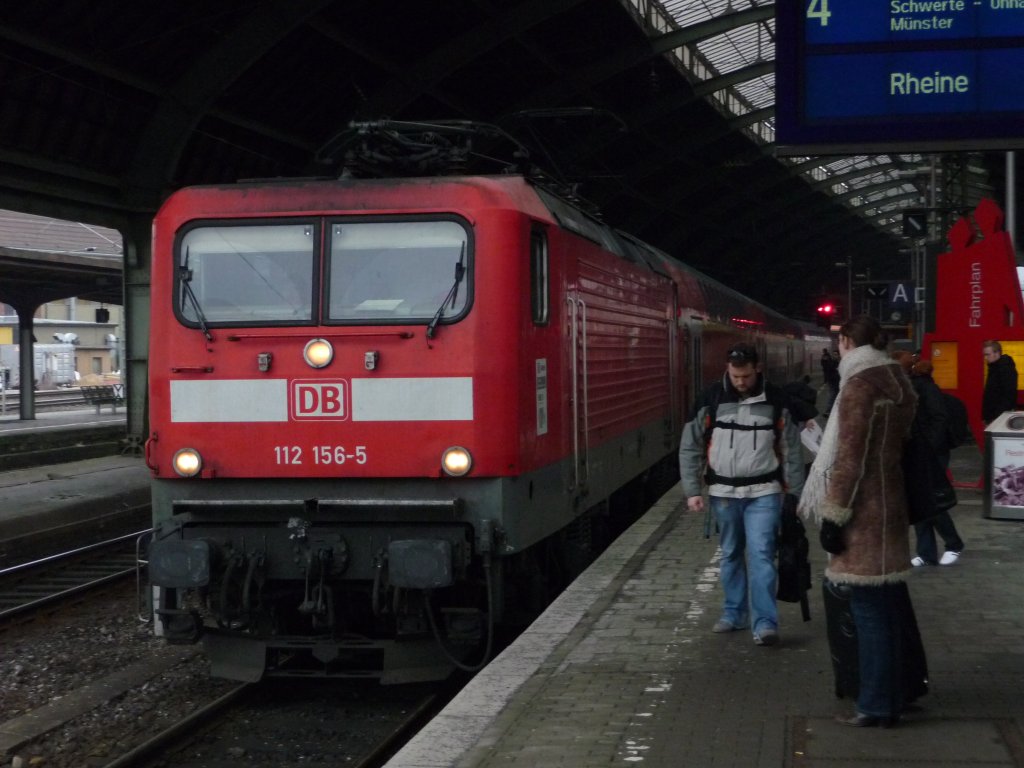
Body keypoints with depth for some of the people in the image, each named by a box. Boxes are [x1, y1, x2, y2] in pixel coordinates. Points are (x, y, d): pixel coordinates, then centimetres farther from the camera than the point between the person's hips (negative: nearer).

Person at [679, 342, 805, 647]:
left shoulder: (776, 400, -3)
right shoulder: (711, 398, -3)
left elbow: (791, 450, 4)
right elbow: (691, 447, 2)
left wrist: (797, 493, 4)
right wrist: (692, 490, -4)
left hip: (763, 492, -2)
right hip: (723, 492, 2)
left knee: (761, 554, -10)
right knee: (731, 554, 13)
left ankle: (765, 622, -9)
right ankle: (735, 613, 28)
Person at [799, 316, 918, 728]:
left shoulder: (860, 384, -13)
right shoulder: (897, 380, 13)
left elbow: (850, 457, -17)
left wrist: (833, 515, -15)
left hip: (865, 509, -9)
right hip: (891, 502, 9)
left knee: (869, 607, -4)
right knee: (889, 604, 14)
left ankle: (876, 704, 0)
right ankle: (892, 694, 22)